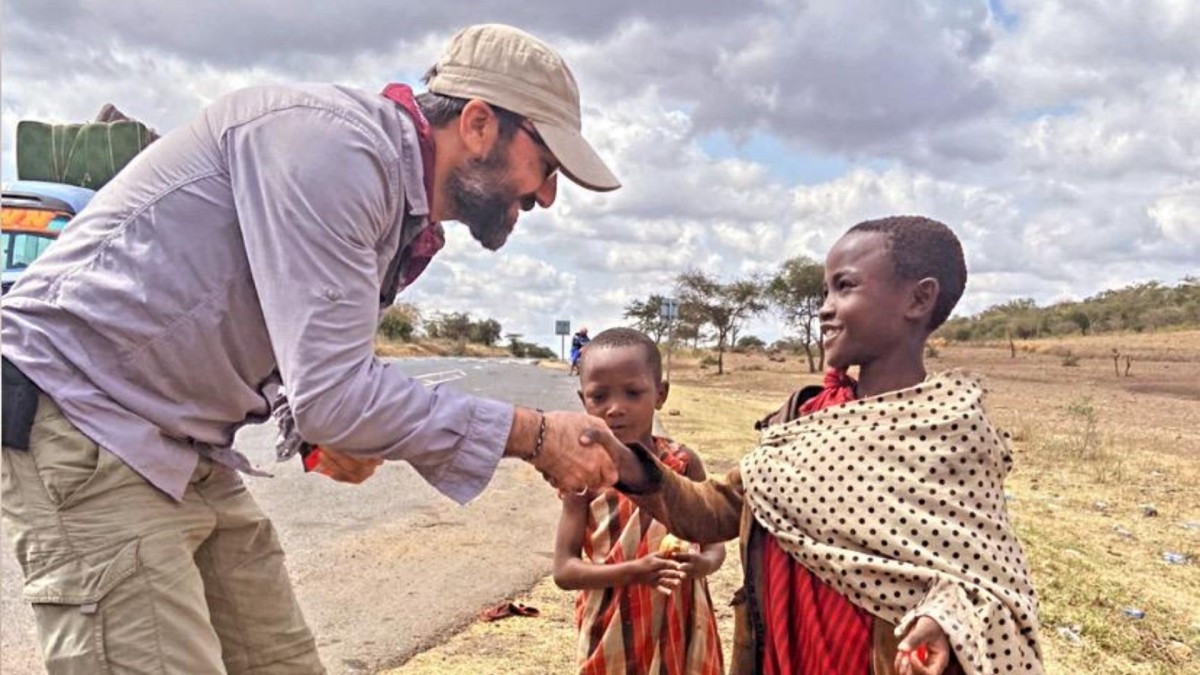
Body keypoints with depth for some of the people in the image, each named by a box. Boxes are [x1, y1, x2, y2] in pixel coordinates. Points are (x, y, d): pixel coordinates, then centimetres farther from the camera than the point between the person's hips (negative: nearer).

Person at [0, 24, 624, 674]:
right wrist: (531, 434, -20)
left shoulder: (404, 220, 8)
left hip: (185, 451, 9)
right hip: (82, 427, -9)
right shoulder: (332, 141, -21)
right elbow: (332, 393, -27)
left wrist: (322, 424, -3)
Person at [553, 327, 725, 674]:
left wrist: (705, 562, -20)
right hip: (612, 637, -1)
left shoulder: (683, 463, -4)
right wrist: (631, 571, -24)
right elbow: (564, 570, -10)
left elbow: (714, 541, 3)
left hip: (681, 630, 1)